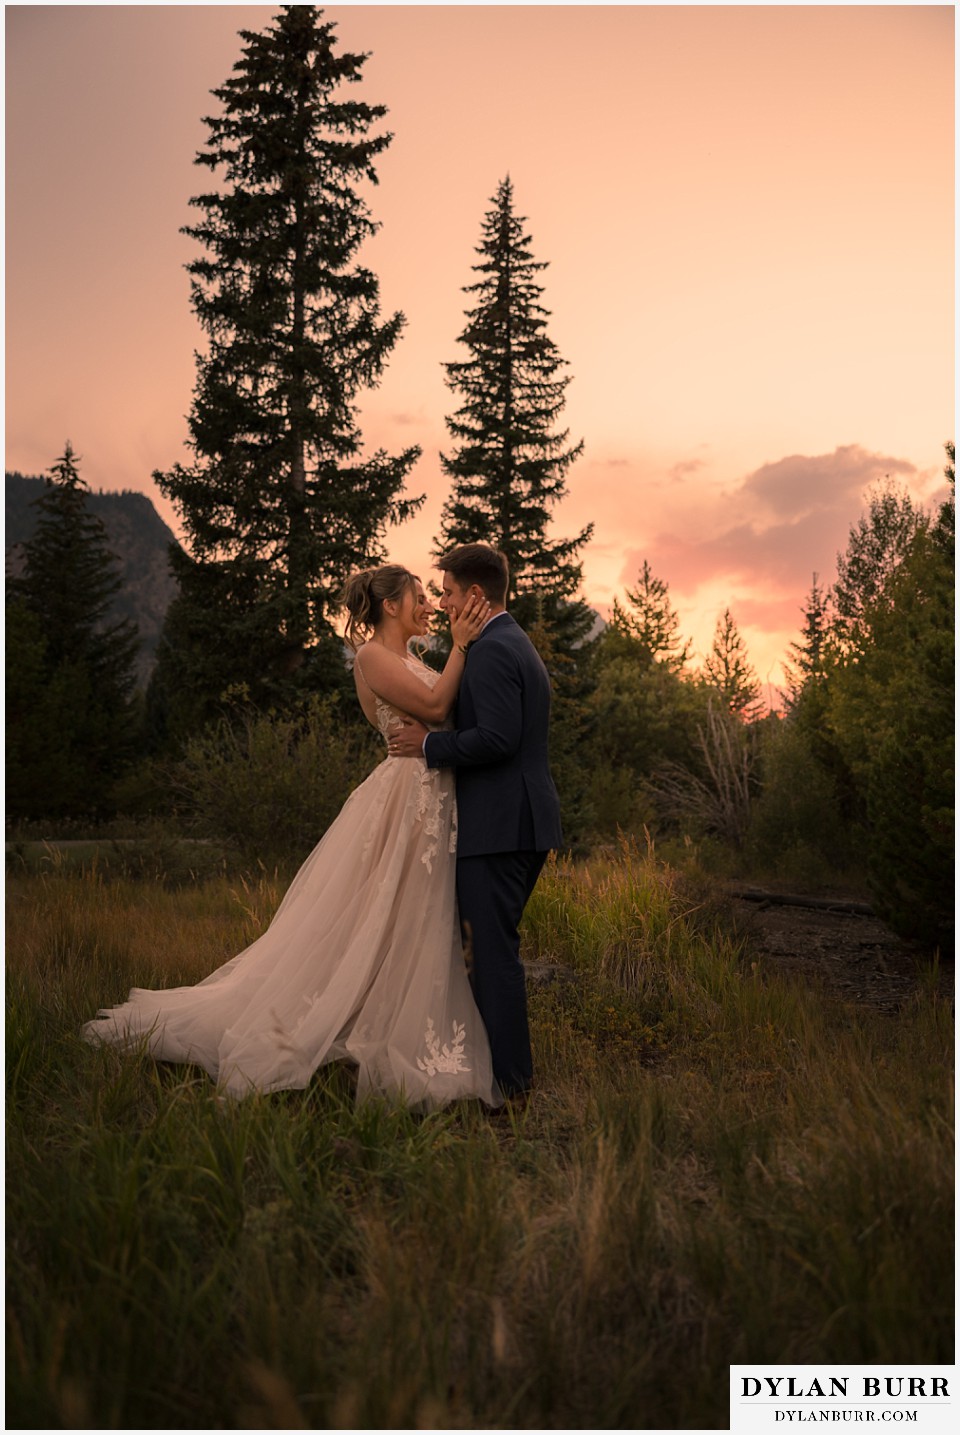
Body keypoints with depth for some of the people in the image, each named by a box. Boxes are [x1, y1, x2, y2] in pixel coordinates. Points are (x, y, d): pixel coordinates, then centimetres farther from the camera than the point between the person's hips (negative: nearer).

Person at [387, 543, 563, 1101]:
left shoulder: (491, 651, -14)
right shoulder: (521, 646, 19)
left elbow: (497, 737, -24)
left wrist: (430, 745, -12)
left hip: (498, 824, -11)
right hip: (528, 823, 11)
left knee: (495, 949, -5)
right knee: (495, 944, 17)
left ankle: (509, 1082, 1)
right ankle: (515, 1067, 26)